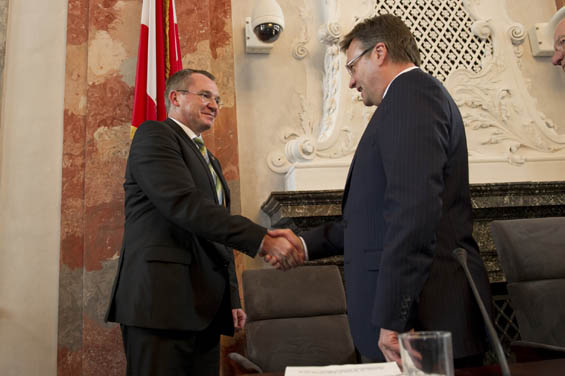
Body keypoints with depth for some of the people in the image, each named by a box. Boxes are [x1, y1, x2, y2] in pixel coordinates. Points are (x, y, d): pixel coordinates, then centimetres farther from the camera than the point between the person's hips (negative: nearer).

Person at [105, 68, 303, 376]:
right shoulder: (154, 135, -2)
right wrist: (262, 241, -22)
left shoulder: (209, 160, 24)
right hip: (161, 302, -8)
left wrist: (231, 299, 16)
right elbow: (185, 204, -18)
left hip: (204, 307, 8)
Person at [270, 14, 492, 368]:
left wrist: (391, 317, -23)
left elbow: (415, 210, -24)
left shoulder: (410, 91, -11)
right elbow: (378, 217, 21)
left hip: (421, 313, -9)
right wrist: (307, 243, 20)